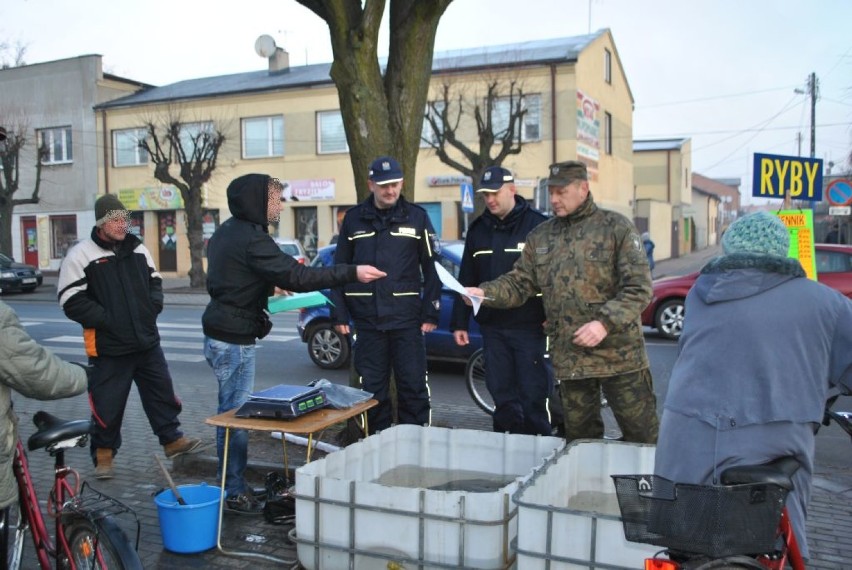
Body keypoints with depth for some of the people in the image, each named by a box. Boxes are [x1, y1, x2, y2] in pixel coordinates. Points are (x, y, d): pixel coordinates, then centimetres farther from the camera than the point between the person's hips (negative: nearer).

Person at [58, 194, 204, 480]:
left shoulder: (138, 249, 9)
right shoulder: (81, 255, -8)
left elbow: (155, 281, 20)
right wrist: (106, 319, -17)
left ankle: (172, 440, 27)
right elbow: (72, 302, -12)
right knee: (108, 404, 4)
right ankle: (103, 454, 23)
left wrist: (153, 307, 2)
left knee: (162, 392, 12)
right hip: (108, 347, -5)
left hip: (147, 341, 5)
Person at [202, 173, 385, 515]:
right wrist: (352, 273, -26)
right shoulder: (251, 239, -20)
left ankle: (230, 484, 27)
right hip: (235, 339, -10)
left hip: (221, 335, 10)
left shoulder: (226, 232, 11)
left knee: (230, 412, 16)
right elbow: (296, 276, -27)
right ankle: (234, 492, 7)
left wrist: (269, 286, 20)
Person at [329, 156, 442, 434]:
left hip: (406, 318, -1)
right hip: (367, 319, 2)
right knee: (373, 389, 9)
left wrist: (431, 313, -3)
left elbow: (431, 268, 3)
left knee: (413, 386, 2)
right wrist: (339, 314, 3)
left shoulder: (416, 216, 3)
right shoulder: (354, 218, 7)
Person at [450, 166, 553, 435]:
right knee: (501, 393, 11)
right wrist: (459, 322, 9)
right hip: (492, 326, 5)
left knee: (533, 393, 0)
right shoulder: (478, 229, 9)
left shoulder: (538, 225, -6)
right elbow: (466, 280, 11)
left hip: (529, 325, -4)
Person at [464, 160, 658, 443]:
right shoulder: (540, 237, 11)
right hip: (570, 360, 4)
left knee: (642, 436, 3)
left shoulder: (616, 227, -3)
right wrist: (485, 293, -9)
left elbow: (639, 287, -8)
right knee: (580, 437, 15)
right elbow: (519, 283, 9)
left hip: (619, 354, -4)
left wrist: (605, 323, -20)